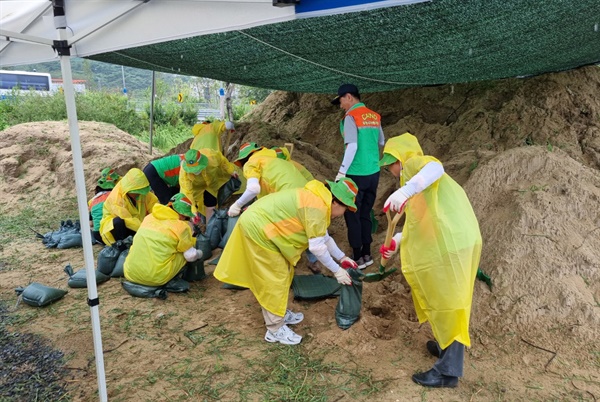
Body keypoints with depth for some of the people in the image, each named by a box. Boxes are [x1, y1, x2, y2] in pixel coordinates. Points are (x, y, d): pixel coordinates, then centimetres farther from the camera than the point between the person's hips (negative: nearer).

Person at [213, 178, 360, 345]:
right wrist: (336, 270, -8)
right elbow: (317, 247, -19)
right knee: (274, 279, -2)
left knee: (282, 274, 19)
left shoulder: (317, 199, 11)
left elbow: (324, 237, 20)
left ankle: (280, 313, 34)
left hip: (260, 223, 11)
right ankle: (275, 329, 10)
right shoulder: (317, 206, -21)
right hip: (257, 228, -11)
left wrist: (342, 257, 21)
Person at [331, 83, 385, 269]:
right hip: (373, 173, 7)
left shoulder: (351, 117, -12)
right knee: (365, 214, 16)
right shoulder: (374, 116, 9)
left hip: (356, 174, -7)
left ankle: (358, 257, 10)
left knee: (352, 216, 4)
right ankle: (367, 254, 22)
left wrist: (341, 172, -17)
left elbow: (352, 147, -20)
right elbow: (382, 142, 19)